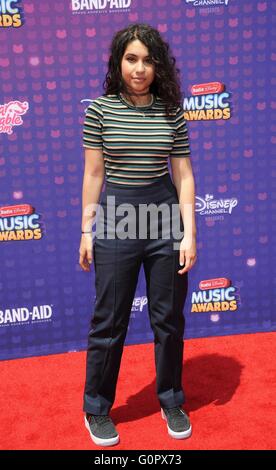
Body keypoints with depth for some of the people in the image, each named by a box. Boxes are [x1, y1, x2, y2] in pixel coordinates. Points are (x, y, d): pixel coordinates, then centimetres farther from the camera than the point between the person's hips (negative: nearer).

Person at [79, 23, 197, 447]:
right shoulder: (100, 109, -2)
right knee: (109, 320, 8)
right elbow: (93, 174, 0)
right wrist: (87, 230, -1)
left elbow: (183, 175, 1)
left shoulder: (172, 112, 1)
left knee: (169, 317, 13)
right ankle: (97, 409, 30)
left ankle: (172, 403, 35)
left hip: (165, 214, 2)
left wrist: (189, 233, -4)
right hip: (117, 216, -1)